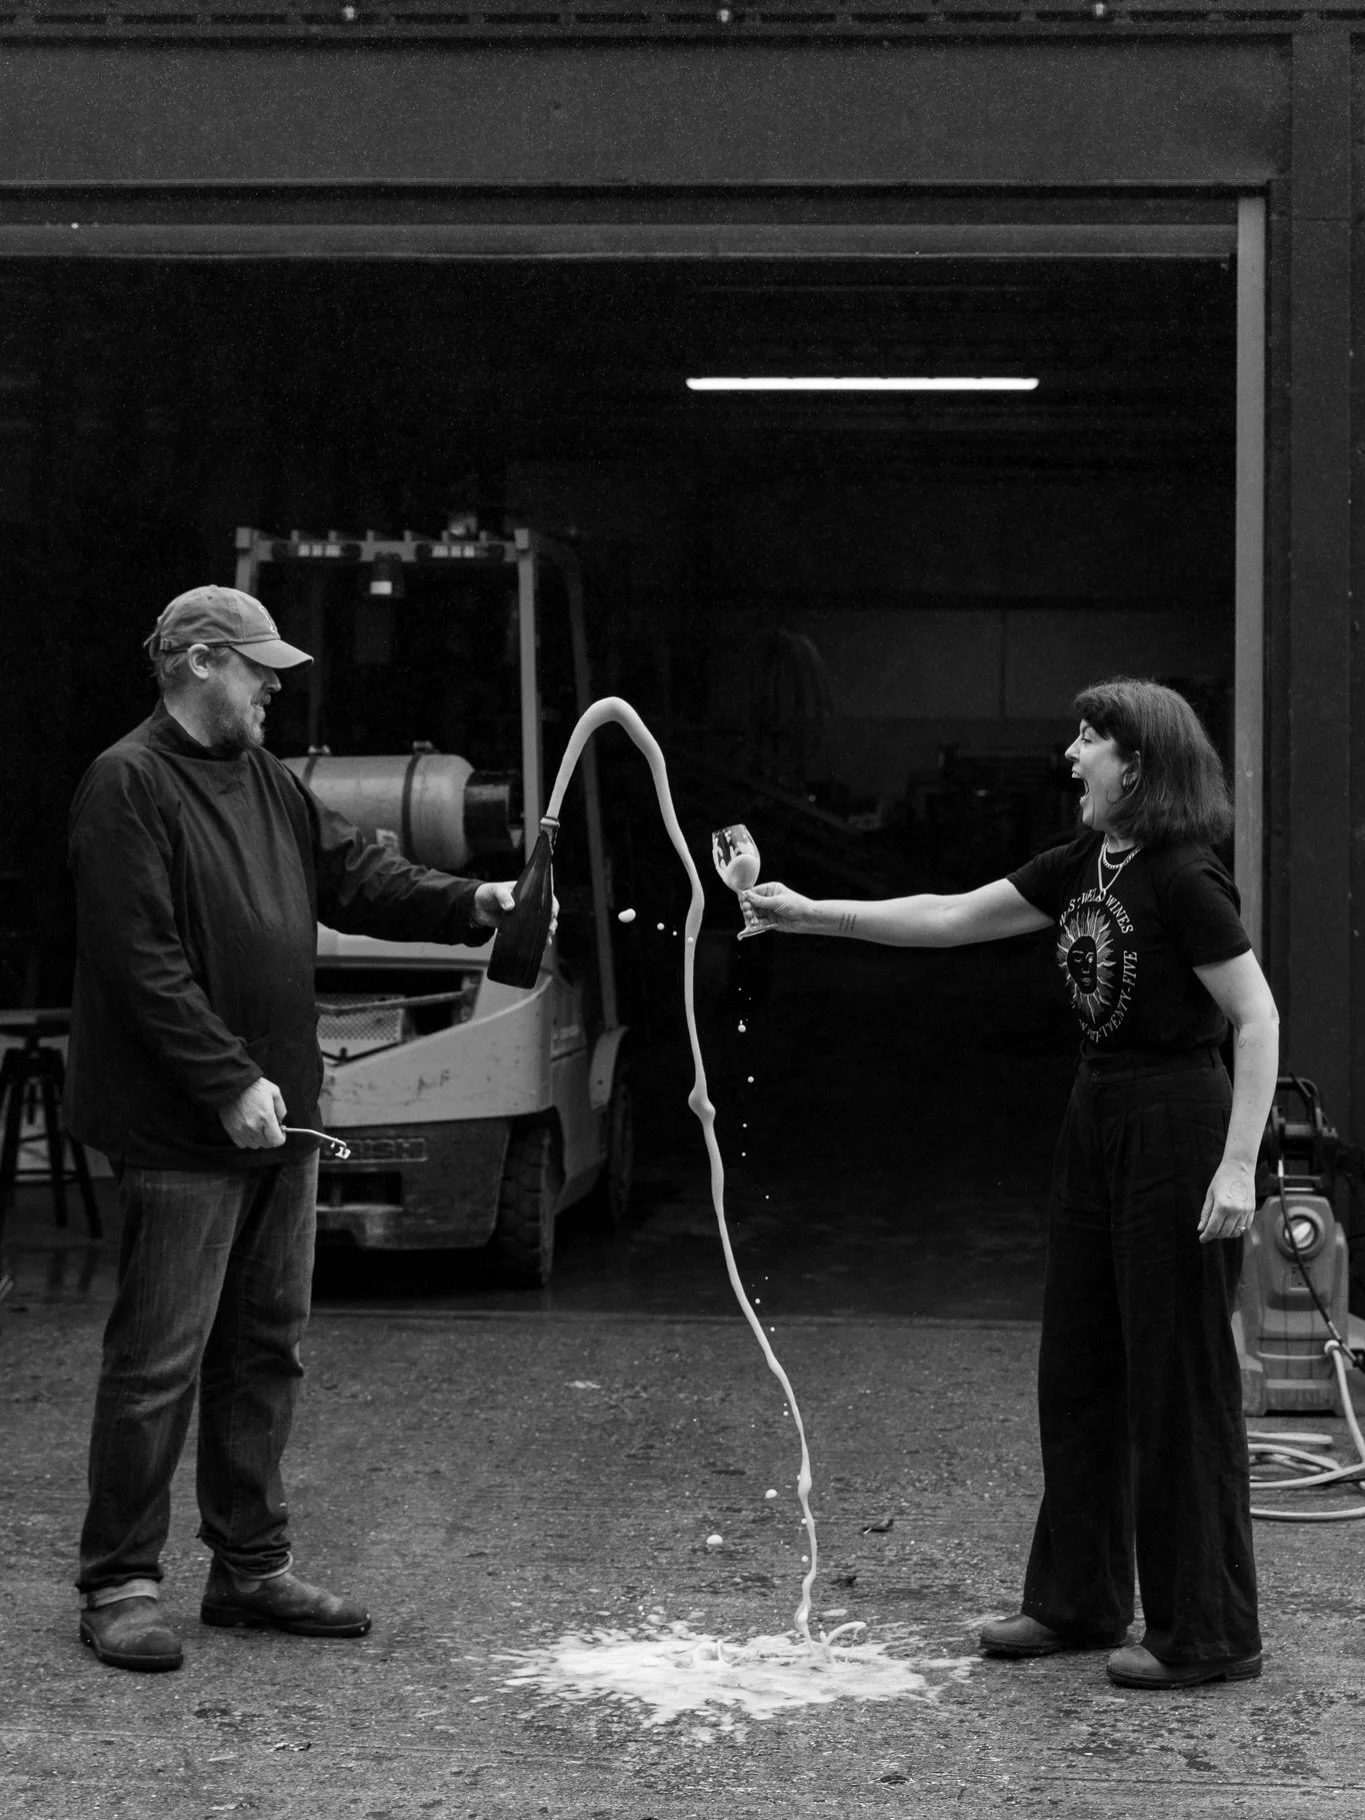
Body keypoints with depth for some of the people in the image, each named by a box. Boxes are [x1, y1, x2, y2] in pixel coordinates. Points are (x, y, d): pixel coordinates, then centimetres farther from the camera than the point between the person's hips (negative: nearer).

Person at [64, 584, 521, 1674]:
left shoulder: (265, 781, 16)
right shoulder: (129, 786, -12)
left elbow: (354, 874, 14)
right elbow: (142, 960, -18)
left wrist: (469, 905, -2)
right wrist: (229, 1082, -20)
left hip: (277, 1117, 9)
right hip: (182, 1133, -9)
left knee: (267, 1348, 14)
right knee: (160, 1361, -4)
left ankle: (252, 1566, 24)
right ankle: (120, 1584, 6)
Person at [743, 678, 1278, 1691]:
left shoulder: (1184, 881, -16)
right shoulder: (1080, 867, 9)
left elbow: (1258, 1020, -16)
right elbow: (950, 919, 15)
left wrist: (1238, 1166, -22)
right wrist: (811, 915, 11)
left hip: (1178, 1124, -9)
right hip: (1097, 1119, 9)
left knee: (1180, 1382, -2)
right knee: (1078, 1371, 14)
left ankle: (1209, 1636, 8)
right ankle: (1078, 1601, 26)